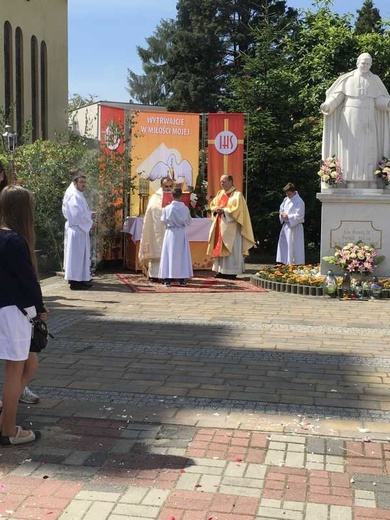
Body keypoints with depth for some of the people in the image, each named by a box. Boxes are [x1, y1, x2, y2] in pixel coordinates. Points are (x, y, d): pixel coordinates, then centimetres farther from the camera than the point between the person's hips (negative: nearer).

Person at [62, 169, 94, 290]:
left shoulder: (77, 194, 15)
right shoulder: (73, 195, -17)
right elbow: (78, 215, -22)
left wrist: (89, 214, 8)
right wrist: (89, 222, -11)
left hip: (79, 229, 11)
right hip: (76, 230, -11)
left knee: (81, 255, 14)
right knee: (76, 255, -6)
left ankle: (80, 279, 21)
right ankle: (75, 281, -1)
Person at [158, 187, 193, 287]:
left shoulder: (167, 208, -10)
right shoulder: (185, 208, -7)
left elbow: (163, 221, -1)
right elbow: (189, 222, 0)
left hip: (170, 233, -1)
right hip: (182, 233, 1)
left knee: (169, 255, 4)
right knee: (182, 255, 8)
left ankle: (167, 279, 1)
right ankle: (182, 279, 10)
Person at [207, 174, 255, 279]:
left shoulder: (237, 194, -6)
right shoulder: (220, 194, 16)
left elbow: (236, 208, -16)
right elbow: (212, 205, 15)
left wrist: (223, 210, -18)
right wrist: (216, 209, -7)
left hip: (231, 226, -7)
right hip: (220, 225, 7)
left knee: (231, 249, -6)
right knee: (219, 248, 6)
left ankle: (232, 272, -2)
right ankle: (221, 270, 11)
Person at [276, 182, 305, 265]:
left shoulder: (299, 202, -15)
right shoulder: (286, 199, 9)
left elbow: (299, 216, -18)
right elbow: (281, 208, 20)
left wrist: (287, 216, -17)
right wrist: (282, 213, -2)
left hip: (294, 227, -8)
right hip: (286, 225, 8)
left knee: (293, 245, -3)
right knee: (283, 243, 10)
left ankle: (296, 262, 5)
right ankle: (283, 261, 18)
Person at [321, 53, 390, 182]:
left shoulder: (375, 80, 9)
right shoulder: (347, 78, 4)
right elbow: (337, 95, -1)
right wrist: (327, 105, -20)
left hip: (367, 120, 2)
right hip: (350, 119, -2)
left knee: (367, 149, -3)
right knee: (349, 148, -6)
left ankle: (367, 179, -3)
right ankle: (347, 178, -6)